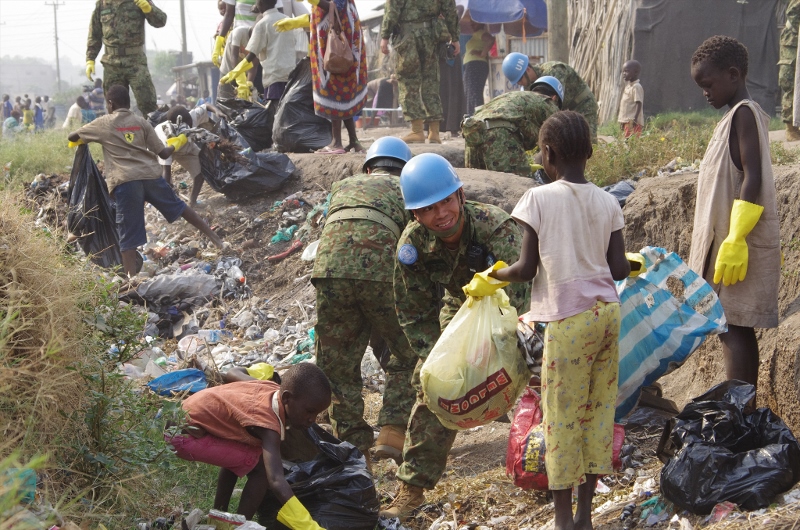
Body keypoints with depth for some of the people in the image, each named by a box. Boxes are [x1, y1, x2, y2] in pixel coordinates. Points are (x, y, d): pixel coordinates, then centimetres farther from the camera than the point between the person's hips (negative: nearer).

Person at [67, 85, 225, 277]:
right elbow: (163, 153, 13)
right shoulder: (142, 122, 16)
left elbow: (72, 137, 20)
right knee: (178, 207, 25)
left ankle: (132, 279, -6)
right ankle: (212, 235, 32)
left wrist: (79, 140, 43)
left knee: (128, 235, -1)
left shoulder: (103, 124, 11)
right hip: (150, 175, 3)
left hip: (125, 181, -3)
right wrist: (177, 144, 34)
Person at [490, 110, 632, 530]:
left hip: (570, 317, -5)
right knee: (599, 409, 11)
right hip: (608, 311, 5)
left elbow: (527, 269, -9)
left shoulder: (539, 199, -8)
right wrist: (635, 264, 27)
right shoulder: (608, 203, 5)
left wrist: (496, 276, 11)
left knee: (562, 416, 3)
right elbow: (618, 270, 5)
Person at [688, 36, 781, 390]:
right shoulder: (742, 114, 18)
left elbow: (753, 179, -19)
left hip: (739, 244, -9)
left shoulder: (743, 113, -11)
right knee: (734, 328, 9)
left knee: (734, 327, -10)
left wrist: (735, 240, -23)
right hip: (728, 243, 9)